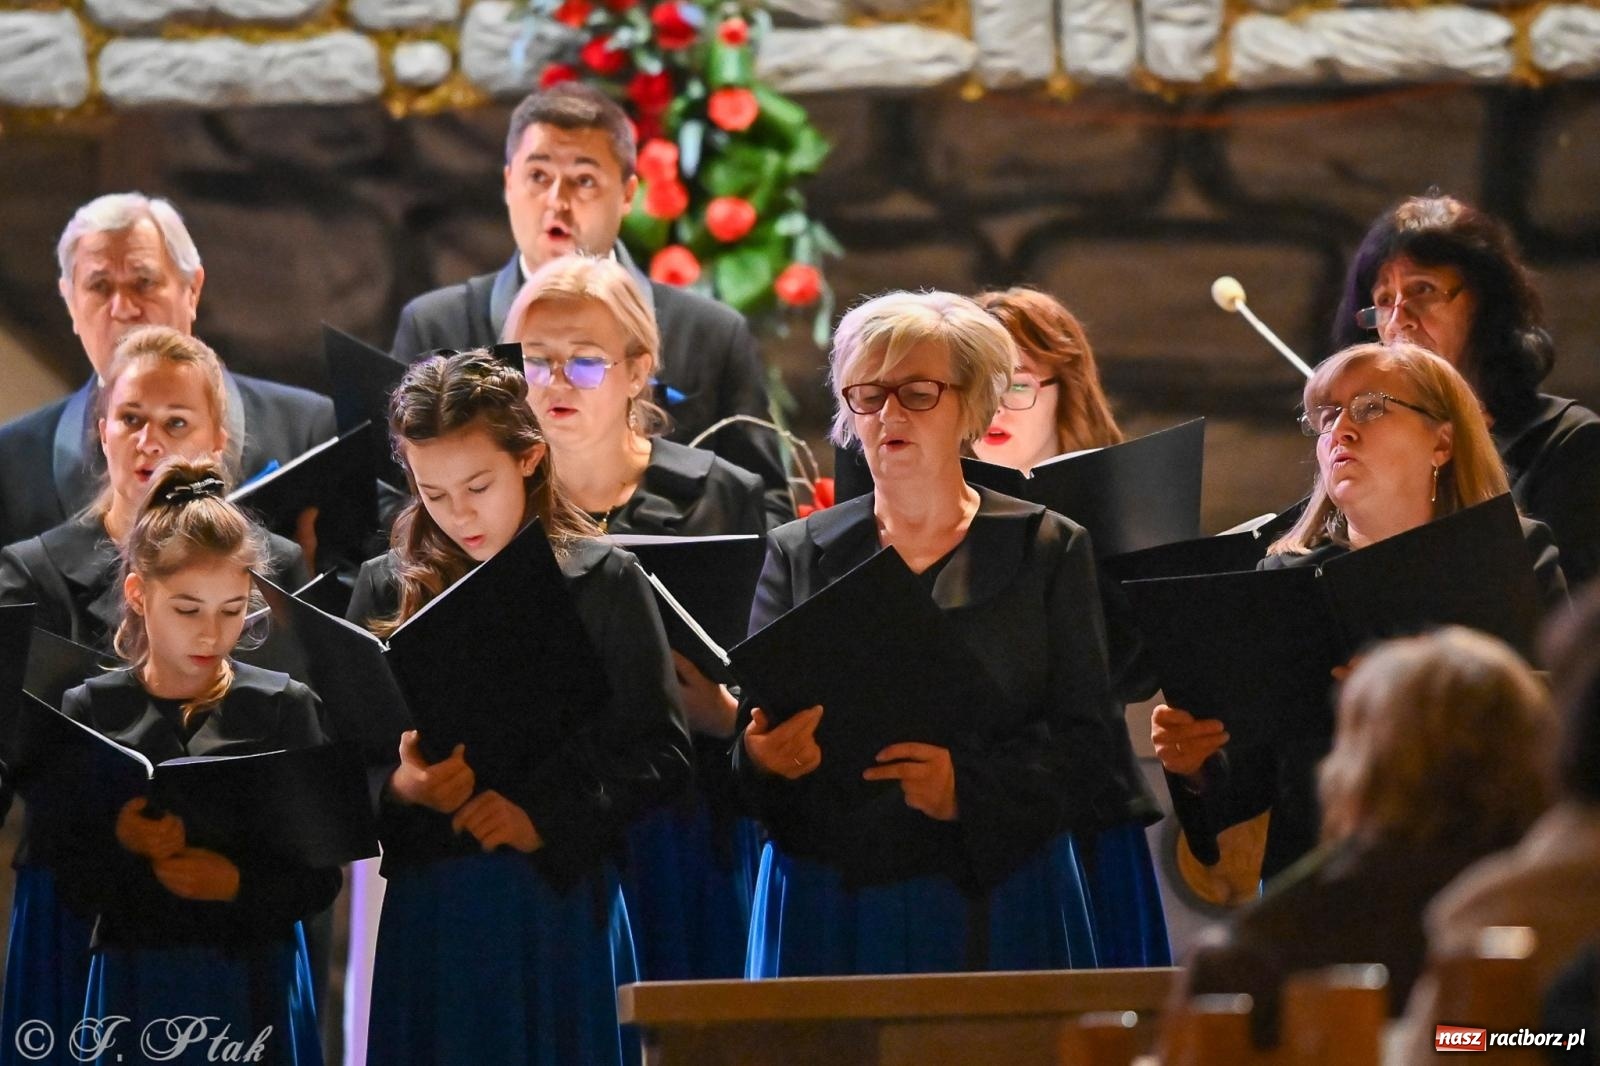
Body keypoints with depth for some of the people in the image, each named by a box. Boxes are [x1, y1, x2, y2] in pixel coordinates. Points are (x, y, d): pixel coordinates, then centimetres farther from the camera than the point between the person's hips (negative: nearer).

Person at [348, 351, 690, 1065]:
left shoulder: (602, 582, 0)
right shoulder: (388, 590, 7)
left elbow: (662, 756, -3)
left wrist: (545, 823, -14)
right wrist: (398, 787, -15)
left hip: (560, 899, -2)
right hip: (427, 902, 2)